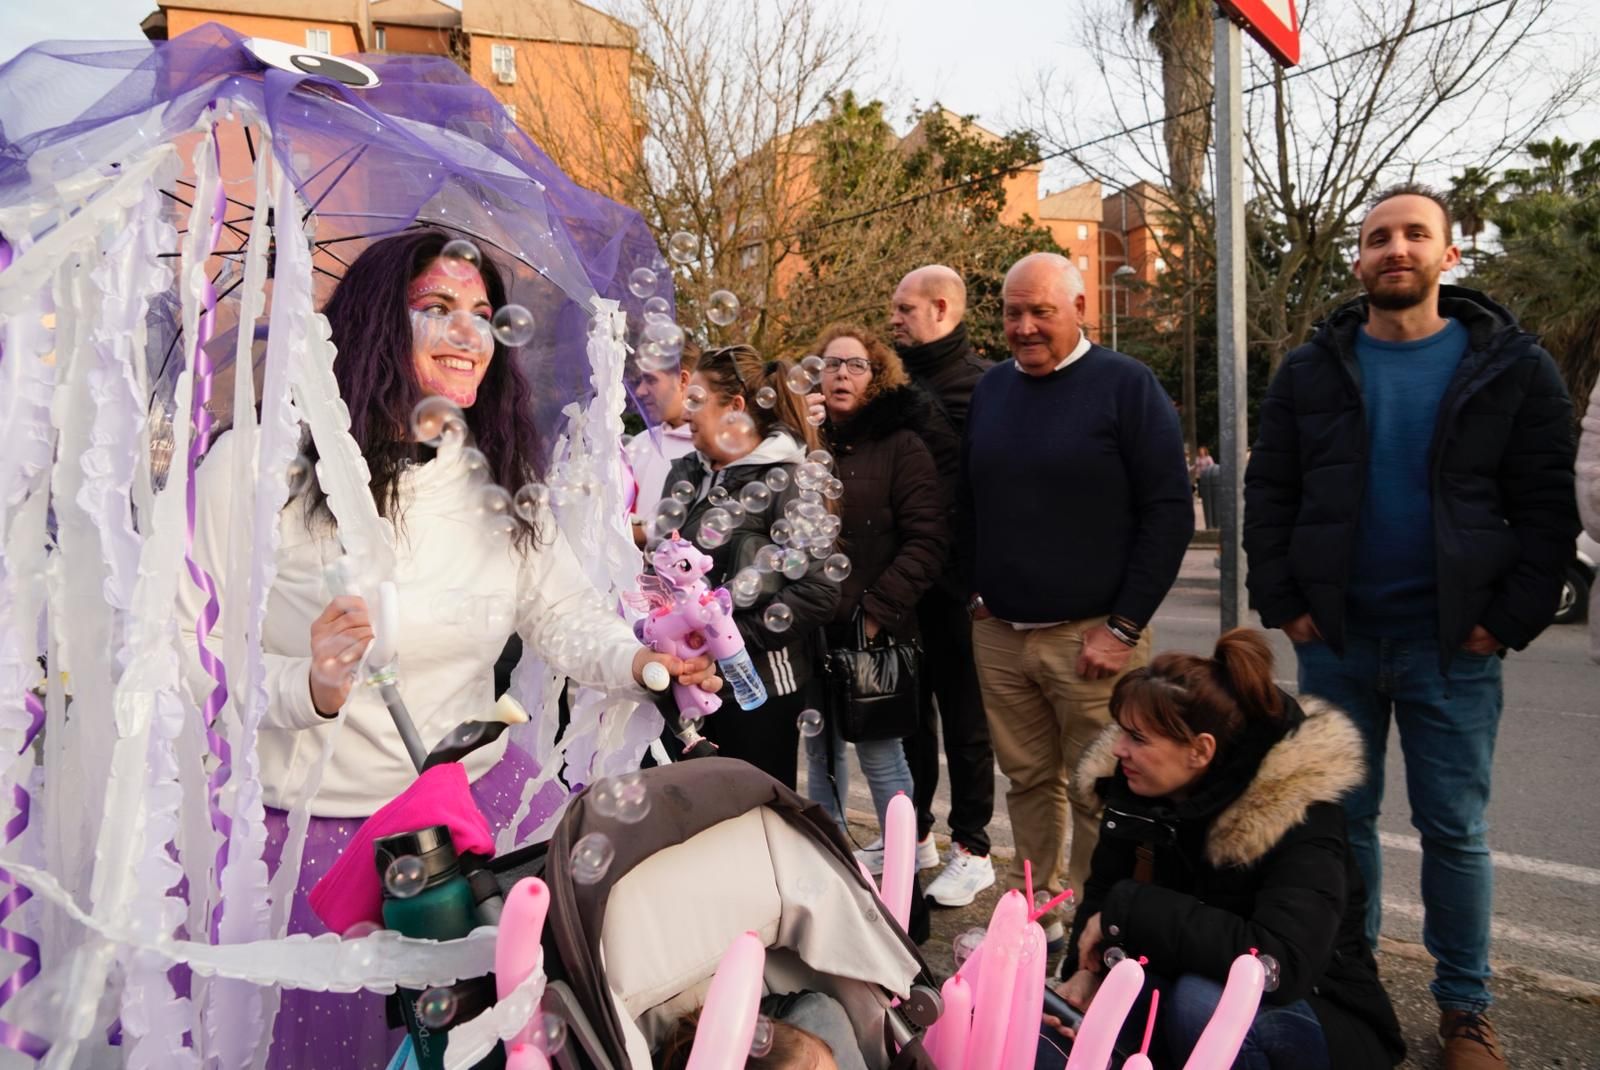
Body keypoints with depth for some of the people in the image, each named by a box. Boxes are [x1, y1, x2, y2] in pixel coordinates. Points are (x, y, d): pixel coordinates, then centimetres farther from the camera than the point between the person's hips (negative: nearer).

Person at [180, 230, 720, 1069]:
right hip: (318, 828, -4)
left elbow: (566, 616, -1)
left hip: (485, 794, 4)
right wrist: (308, 689, -29)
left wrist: (636, 662, -21)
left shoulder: (501, 478, 4)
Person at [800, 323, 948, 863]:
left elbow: (926, 543, -11)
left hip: (872, 634, -5)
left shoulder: (901, 446, -5)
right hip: (812, 629, 6)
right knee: (820, 750, 14)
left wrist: (877, 612, -14)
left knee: (878, 752, 0)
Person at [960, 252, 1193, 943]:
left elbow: (1169, 512, -8)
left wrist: (1125, 626, -12)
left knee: (1099, 797, 0)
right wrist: (976, 589, 9)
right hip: (998, 634, 5)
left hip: (1091, 636, -5)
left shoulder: (1125, 385, -4)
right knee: (1028, 782, 12)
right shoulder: (990, 388, 12)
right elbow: (967, 501, 21)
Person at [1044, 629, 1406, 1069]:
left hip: (1321, 1017, -5)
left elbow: (1280, 966, -39)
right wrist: (1086, 969, -17)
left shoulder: (1298, 817, -26)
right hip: (1199, 984, 5)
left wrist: (1128, 911, -35)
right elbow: (1104, 890, 3)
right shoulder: (1136, 786, -9)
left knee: (1203, 1000, -35)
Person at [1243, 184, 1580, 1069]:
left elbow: (1547, 511, -1)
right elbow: (1267, 497, 4)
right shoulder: (1311, 371, 5)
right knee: (1343, 819, 12)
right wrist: (1283, 605, -3)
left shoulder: (1512, 368, 0)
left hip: (1453, 646, -1)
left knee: (1454, 831, 8)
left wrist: (1509, 621, -8)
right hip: (1334, 639, 2)